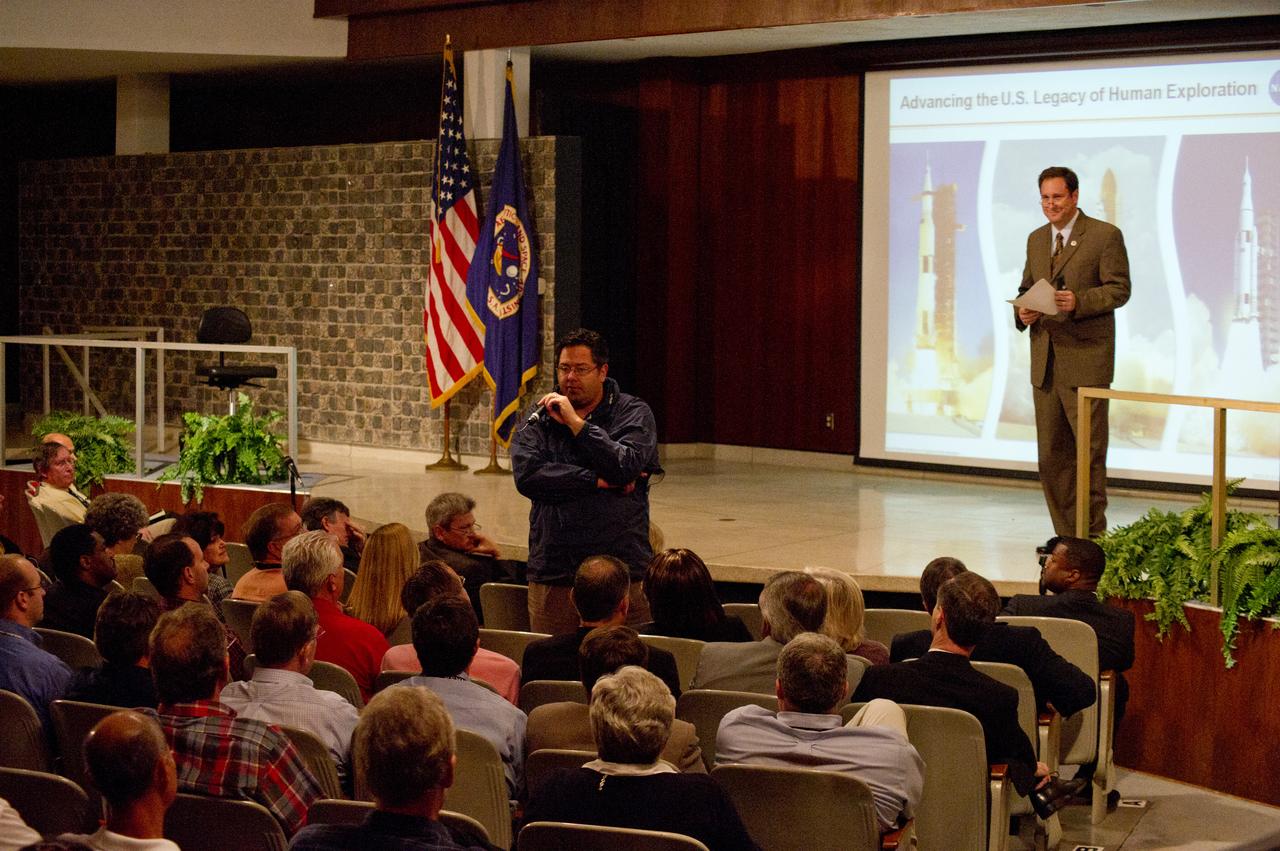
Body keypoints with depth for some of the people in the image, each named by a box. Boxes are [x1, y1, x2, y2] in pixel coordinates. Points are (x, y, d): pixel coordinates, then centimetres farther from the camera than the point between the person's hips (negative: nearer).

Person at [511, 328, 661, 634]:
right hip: (553, 572, 2)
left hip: (622, 571, -1)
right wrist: (598, 482, -9)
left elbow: (625, 467, -12)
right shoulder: (539, 417, 10)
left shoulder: (634, 413, 6)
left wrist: (576, 422, -10)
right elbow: (526, 474, -7)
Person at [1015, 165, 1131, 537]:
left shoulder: (1105, 235, -3)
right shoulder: (1036, 239, 17)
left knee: (1090, 448, -5)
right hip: (1045, 361, 6)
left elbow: (1119, 290, -7)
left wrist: (1077, 302, -22)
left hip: (1085, 358, -6)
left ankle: (1094, 534, 3)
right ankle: (1066, 535, 13)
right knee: (1051, 455, 6)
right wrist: (1022, 311, 0)